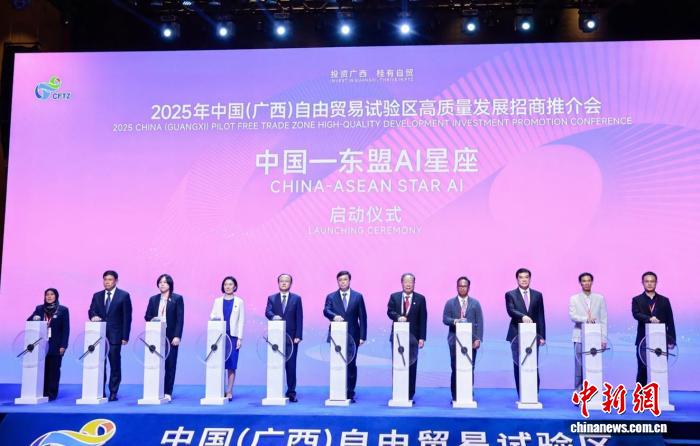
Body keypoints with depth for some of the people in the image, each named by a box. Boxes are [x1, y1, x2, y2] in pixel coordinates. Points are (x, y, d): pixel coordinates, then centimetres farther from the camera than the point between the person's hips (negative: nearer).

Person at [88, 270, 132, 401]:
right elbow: (91, 310, 7)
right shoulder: (97, 296, 13)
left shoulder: (124, 295, 1)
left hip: (115, 335, -3)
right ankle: (100, 392, 10)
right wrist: (93, 316, -18)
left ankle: (113, 393, 4)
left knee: (115, 364, -2)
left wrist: (125, 336, -7)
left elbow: (127, 317, -2)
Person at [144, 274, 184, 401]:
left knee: (170, 365, -1)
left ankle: (167, 392, 5)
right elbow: (147, 316, 14)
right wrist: (153, 319, -9)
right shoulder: (153, 299, 14)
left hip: (171, 337, -3)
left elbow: (180, 319, -3)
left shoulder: (177, 298, 2)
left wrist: (177, 336, -11)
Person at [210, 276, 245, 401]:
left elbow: (241, 321, 3)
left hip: (233, 336, -1)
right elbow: (212, 316, 8)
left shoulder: (239, 301, 7)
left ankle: (229, 391, 1)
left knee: (231, 364, -3)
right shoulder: (217, 301, 12)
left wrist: (240, 338, -4)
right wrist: (214, 318, -16)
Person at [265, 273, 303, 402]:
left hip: (291, 336, -1)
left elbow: (299, 318, 2)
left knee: (291, 365, 1)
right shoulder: (271, 298, 9)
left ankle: (291, 392, 6)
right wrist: (273, 316, -31)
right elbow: (267, 312, -7)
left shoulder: (296, 298, 7)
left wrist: (298, 336, -6)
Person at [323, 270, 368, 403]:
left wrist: (362, 336, -3)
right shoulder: (331, 297, 6)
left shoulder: (358, 296, 6)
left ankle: (350, 393, 9)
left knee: (351, 364, 2)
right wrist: (334, 316, -32)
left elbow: (362, 317, 3)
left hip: (352, 335, 0)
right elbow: (326, 311, -10)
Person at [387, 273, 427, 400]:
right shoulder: (394, 297, 8)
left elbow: (423, 319, 1)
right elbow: (389, 311, -1)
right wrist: (398, 317, -22)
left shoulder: (420, 299, 4)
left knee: (412, 365, 1)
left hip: (413, 337, -1)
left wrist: (422, 337, -5)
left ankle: (410, 394, 8)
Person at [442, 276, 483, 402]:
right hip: (455, 340, 0)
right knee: (455, 369, -1)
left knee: (470, 369, 0)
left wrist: (478, 339, -5)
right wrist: (454, 321, -20)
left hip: (471, 341, 0)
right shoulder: (450, 303, 9)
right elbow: (445, 319, 1)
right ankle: (455, 397, 6)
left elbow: (479, 322, 5)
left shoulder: (475, 303, 10)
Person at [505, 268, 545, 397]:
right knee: (518, 366, 1)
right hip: (517, 335, -1)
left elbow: (541, 317, 9)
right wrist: (523, 316, -31)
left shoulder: (537, 295, 11)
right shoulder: (510, 295, 4)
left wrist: (542, 336, 3)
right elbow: (510, 311, -13)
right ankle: (521, 396, 7)